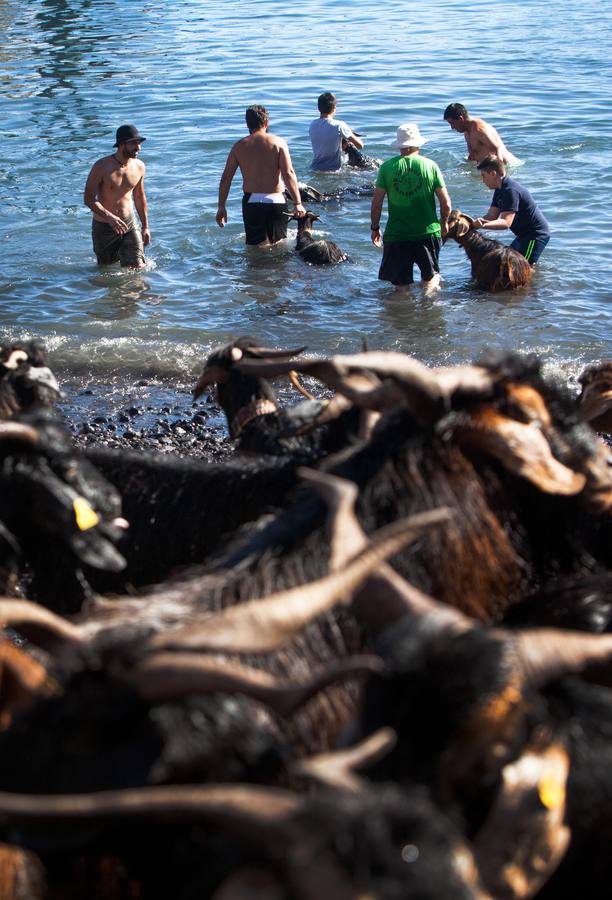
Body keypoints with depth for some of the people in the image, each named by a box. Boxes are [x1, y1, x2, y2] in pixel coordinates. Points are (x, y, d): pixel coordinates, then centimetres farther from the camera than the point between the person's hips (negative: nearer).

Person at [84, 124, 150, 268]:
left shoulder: (139, 166, -2)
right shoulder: (102, 167, -18)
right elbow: (89, 199, -18)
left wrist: (145, 226, 15)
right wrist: (109, 217, -32)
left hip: (129, 224, 3)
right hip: (103, 228, -3)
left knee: (137, 268, -8)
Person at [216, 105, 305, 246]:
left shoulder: (239, 146, 5)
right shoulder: (278, 143, -1)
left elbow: (226, 178, 5)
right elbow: (289, 174, -10)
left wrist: (221, 207, 12)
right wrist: (297, 203, -11)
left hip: (251, 203, 1)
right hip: (276, 201, -1)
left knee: (258, 247, 4)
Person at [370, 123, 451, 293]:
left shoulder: (387, 167, -3)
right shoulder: (430, 165, -2)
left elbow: (376, 203, -3)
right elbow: (446, 203, -1)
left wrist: (375, 228, 12)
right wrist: (444, 223, 17)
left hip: (396, 234, 0)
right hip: (427, 232, 0)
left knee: (400, 285, 10)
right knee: (431, 276, 18)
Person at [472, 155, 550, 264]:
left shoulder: (510, 190, -23)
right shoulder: (500, 190, 10)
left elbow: (506, 222, -32)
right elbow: (491, 216, 5)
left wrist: (483, 224, -46)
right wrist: (471, 223, -14)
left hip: (536, 234, -11)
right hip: (525, 234, 11)